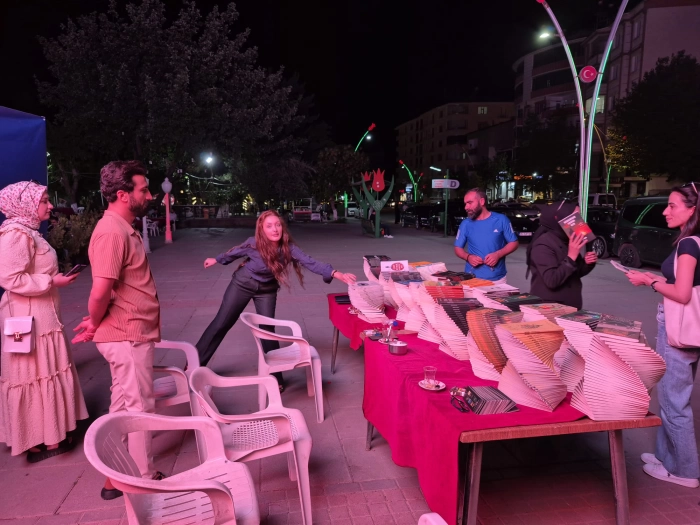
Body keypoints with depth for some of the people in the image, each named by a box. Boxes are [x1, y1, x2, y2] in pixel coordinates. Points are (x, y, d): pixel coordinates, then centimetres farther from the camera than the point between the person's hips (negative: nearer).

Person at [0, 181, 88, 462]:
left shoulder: (28, 231, 13)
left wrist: (54, 277, 9)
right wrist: (52, 282, -20)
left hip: (40, 315, 10)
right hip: (28, 318, -10)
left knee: (45, 374, 16)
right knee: (35, 376, 1)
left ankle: (48, 434, 29)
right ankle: (38, 442, 15)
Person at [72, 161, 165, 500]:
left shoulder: (123, 228, 12)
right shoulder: (113, 232, -21)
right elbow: (100, 292, -26)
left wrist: (97, 323, 8)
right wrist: (95, 324, -9)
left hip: (129, 334, 10)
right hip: (129, 336, -10)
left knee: (124, 407, 18)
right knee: (139, 408, 4)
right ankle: (146, 482, 21)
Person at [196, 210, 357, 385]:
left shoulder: (288, 247, -24)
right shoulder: (253, 244, -27)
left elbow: (311, 263, -31)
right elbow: (234, 253, -6)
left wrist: (337, 274, -43)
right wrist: (216, 260, 11)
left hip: (266, 290, 1)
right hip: (242, 284, -1)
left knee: (267, 329, -2)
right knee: (221, 324, 5)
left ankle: (275, 375, 12)